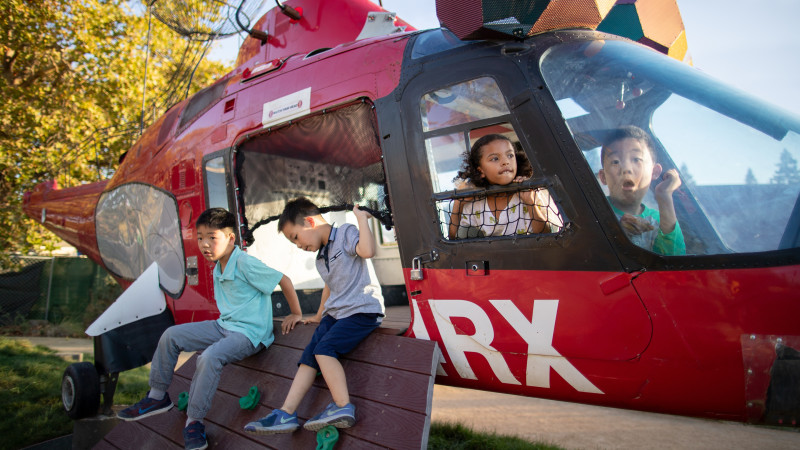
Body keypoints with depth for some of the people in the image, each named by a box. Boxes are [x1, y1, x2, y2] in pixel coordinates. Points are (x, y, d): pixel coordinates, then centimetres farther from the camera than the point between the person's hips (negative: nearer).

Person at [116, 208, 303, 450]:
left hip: (249, 332, -9)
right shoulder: (218, 268, 8)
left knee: (209, 357, -33)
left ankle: (194, 422, -14)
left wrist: (296, 314, -11)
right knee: (171, 336, 6)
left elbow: (284, 280, -17)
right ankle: (158, 396, 19)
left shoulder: (245, 263, -19)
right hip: (224, 326, 9)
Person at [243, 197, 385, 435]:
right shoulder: (321, 258, 20)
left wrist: (362, 218, -19)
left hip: (363, 310, -9)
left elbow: (367, 250, -28)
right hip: (335, 313, 9)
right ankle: (286, 414, -4)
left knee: (324, 348, -24)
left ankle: (343, 406, -22)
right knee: (309, 355, -4)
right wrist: (319, 316, 37)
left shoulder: (346, 233, -7)